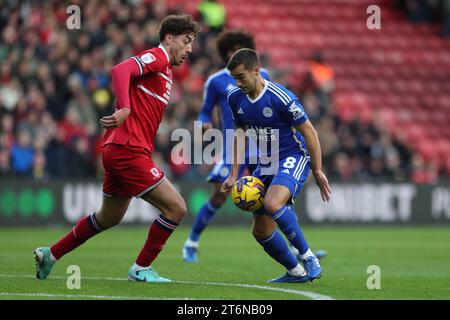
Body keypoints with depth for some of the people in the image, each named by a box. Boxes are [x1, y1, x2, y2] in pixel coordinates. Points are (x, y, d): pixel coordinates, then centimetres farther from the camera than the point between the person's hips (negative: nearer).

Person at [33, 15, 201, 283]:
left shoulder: (165, 69, 22)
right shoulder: (156, 57, -8)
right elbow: (121, 70, -25)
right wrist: (125, 109, -36)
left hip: (121, 150, 11)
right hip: (129, 150, -11)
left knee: (109, 218, 24)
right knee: (176, 208, -10)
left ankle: (50, 254, 34)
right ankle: (141, 269, 2)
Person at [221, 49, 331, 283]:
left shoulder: (281, 98, -21)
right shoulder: (235, 98, -2)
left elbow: (309, 131, -13)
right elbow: (240, 132, 14)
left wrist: (317, 171, -10)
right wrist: (234, 175, 10)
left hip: (294, 158, -7)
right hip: (265, 165, 7)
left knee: (272, 204, -34)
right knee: (260, 231, 3)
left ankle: (308, 258, -22)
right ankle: (296, 272, 22)